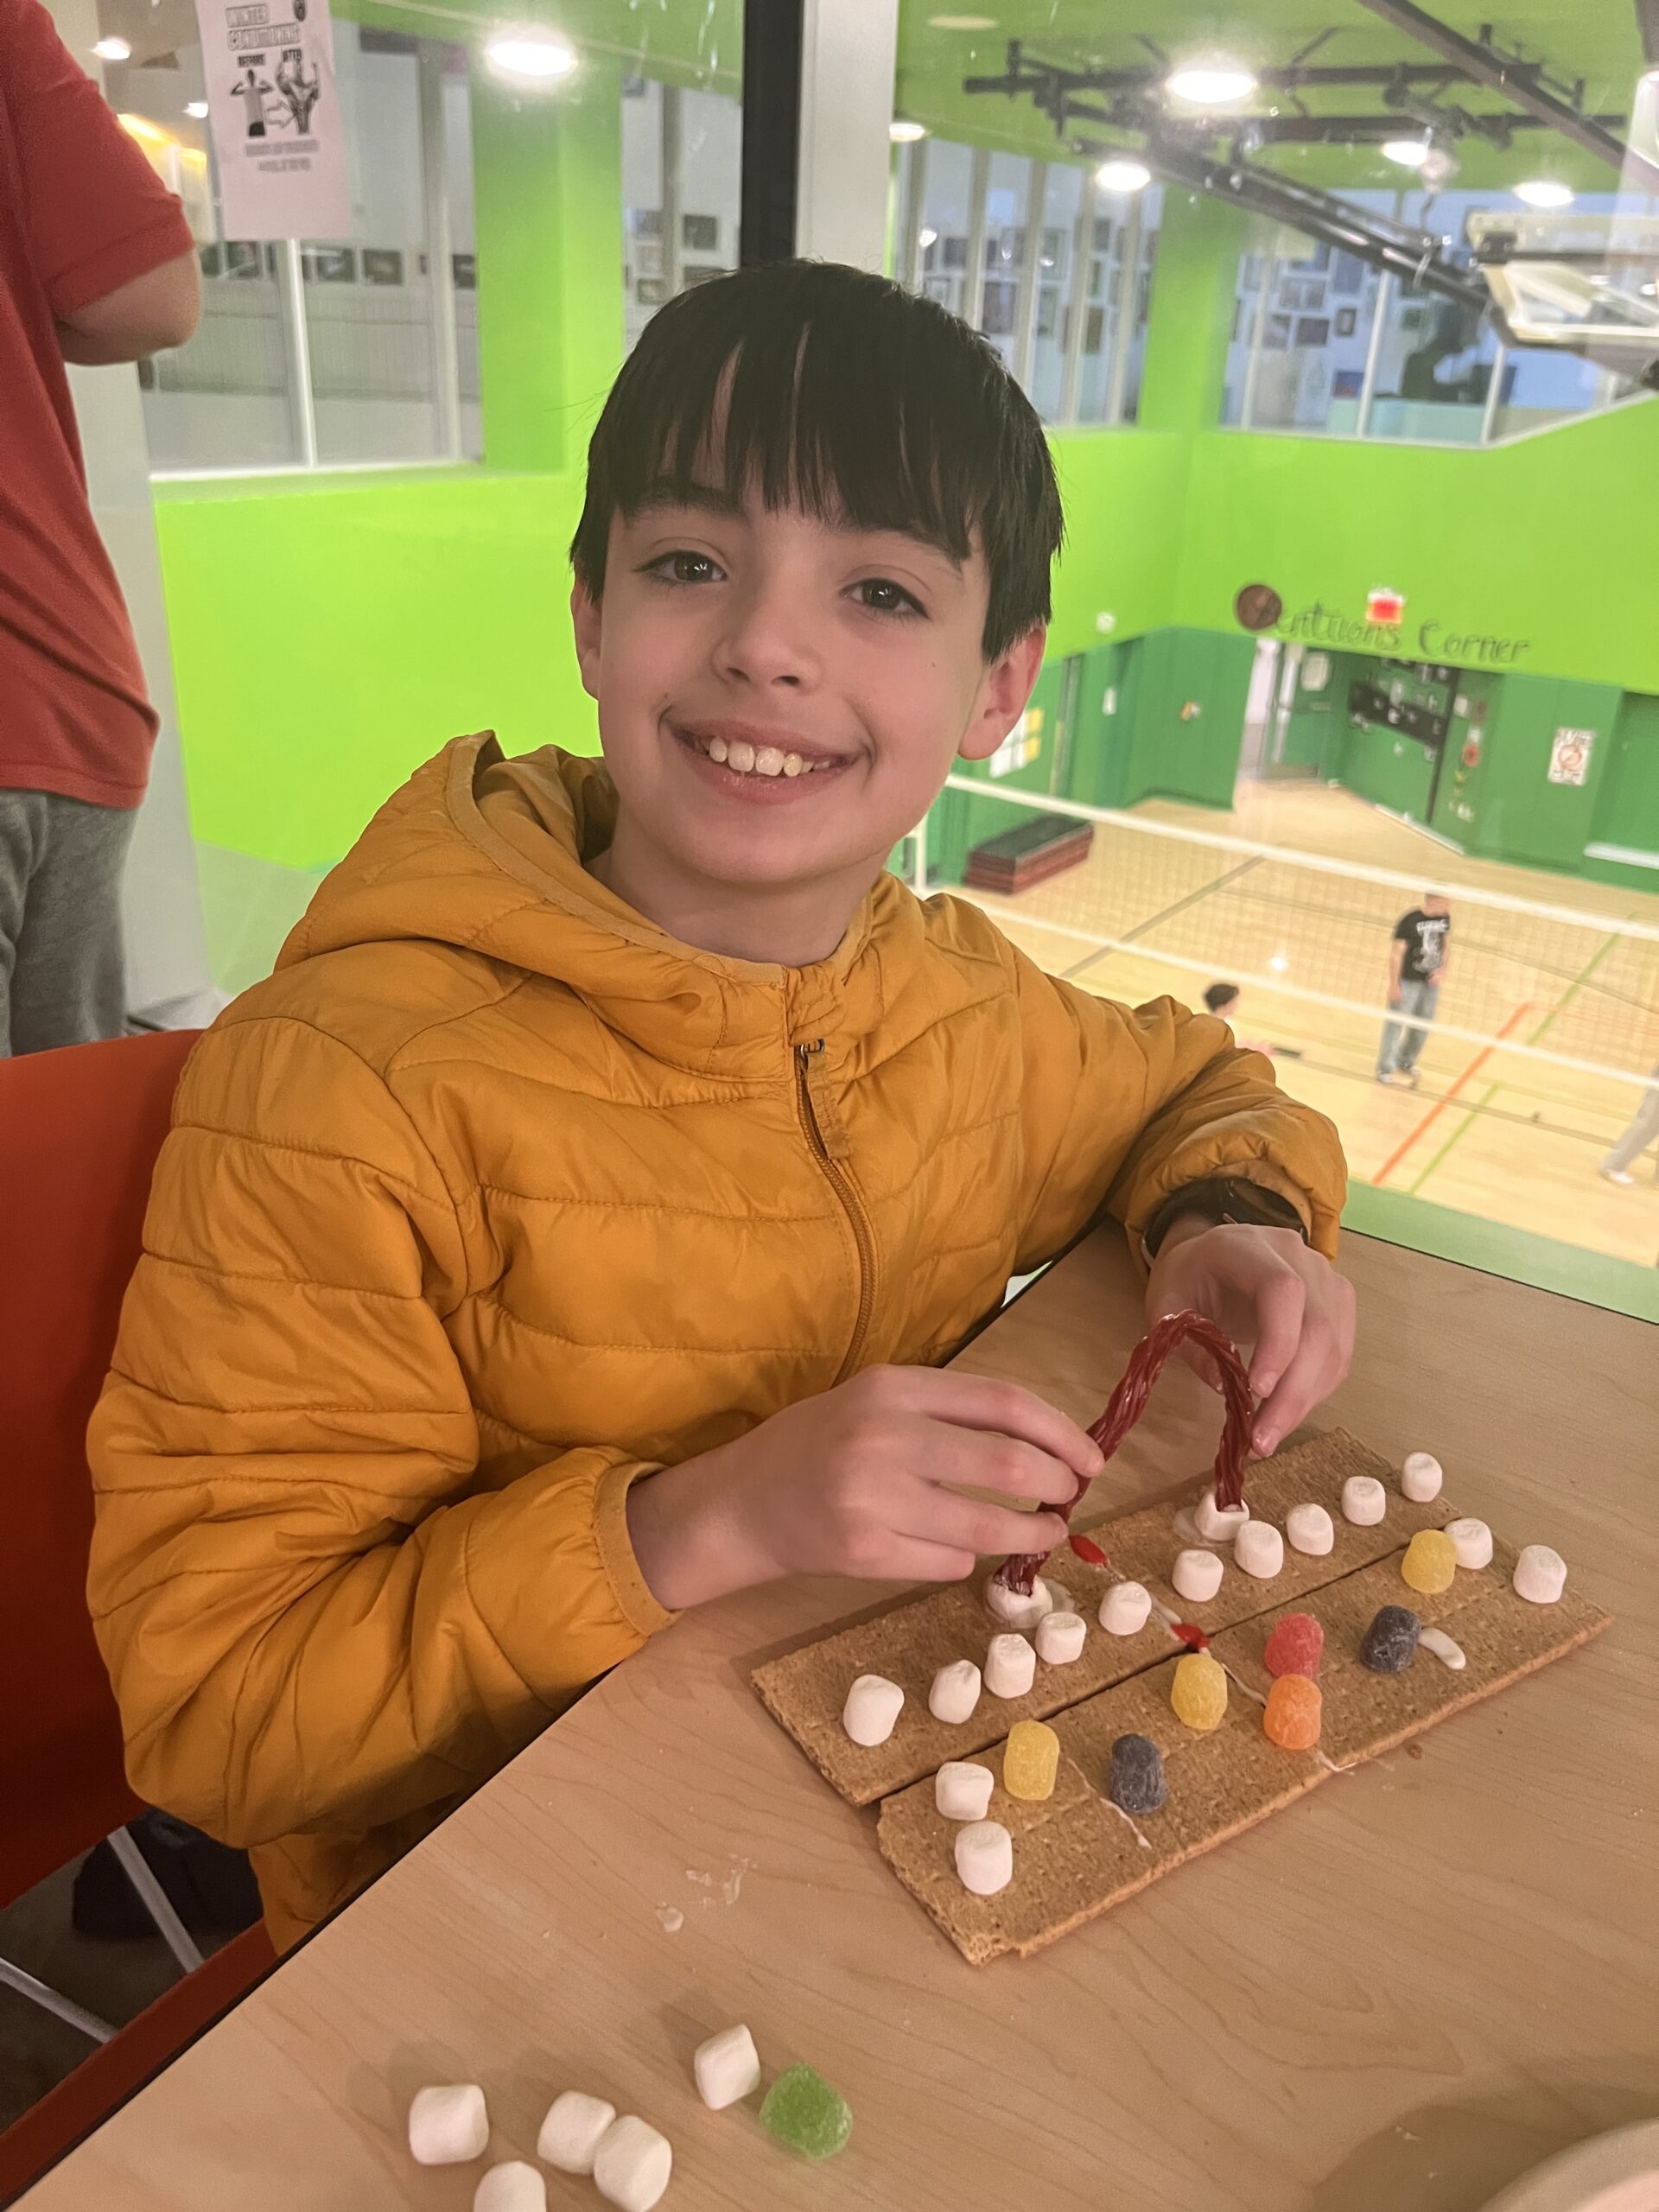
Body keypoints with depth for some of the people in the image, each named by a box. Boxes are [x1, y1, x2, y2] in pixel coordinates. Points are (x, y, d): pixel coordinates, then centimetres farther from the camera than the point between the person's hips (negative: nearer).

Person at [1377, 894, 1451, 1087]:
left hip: (1431, 980, 6)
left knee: (1423, 1024, 16)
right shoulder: (1409, 921, -22)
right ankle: (1385, 1068, 11)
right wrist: (1394, 985, -16)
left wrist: (1442, 968, -1)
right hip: (1409, 981, -6)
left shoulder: (1444, 918, -4)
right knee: (1396, 1022, 0)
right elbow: (1396, 953, -17)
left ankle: (1406, 1062, 35)